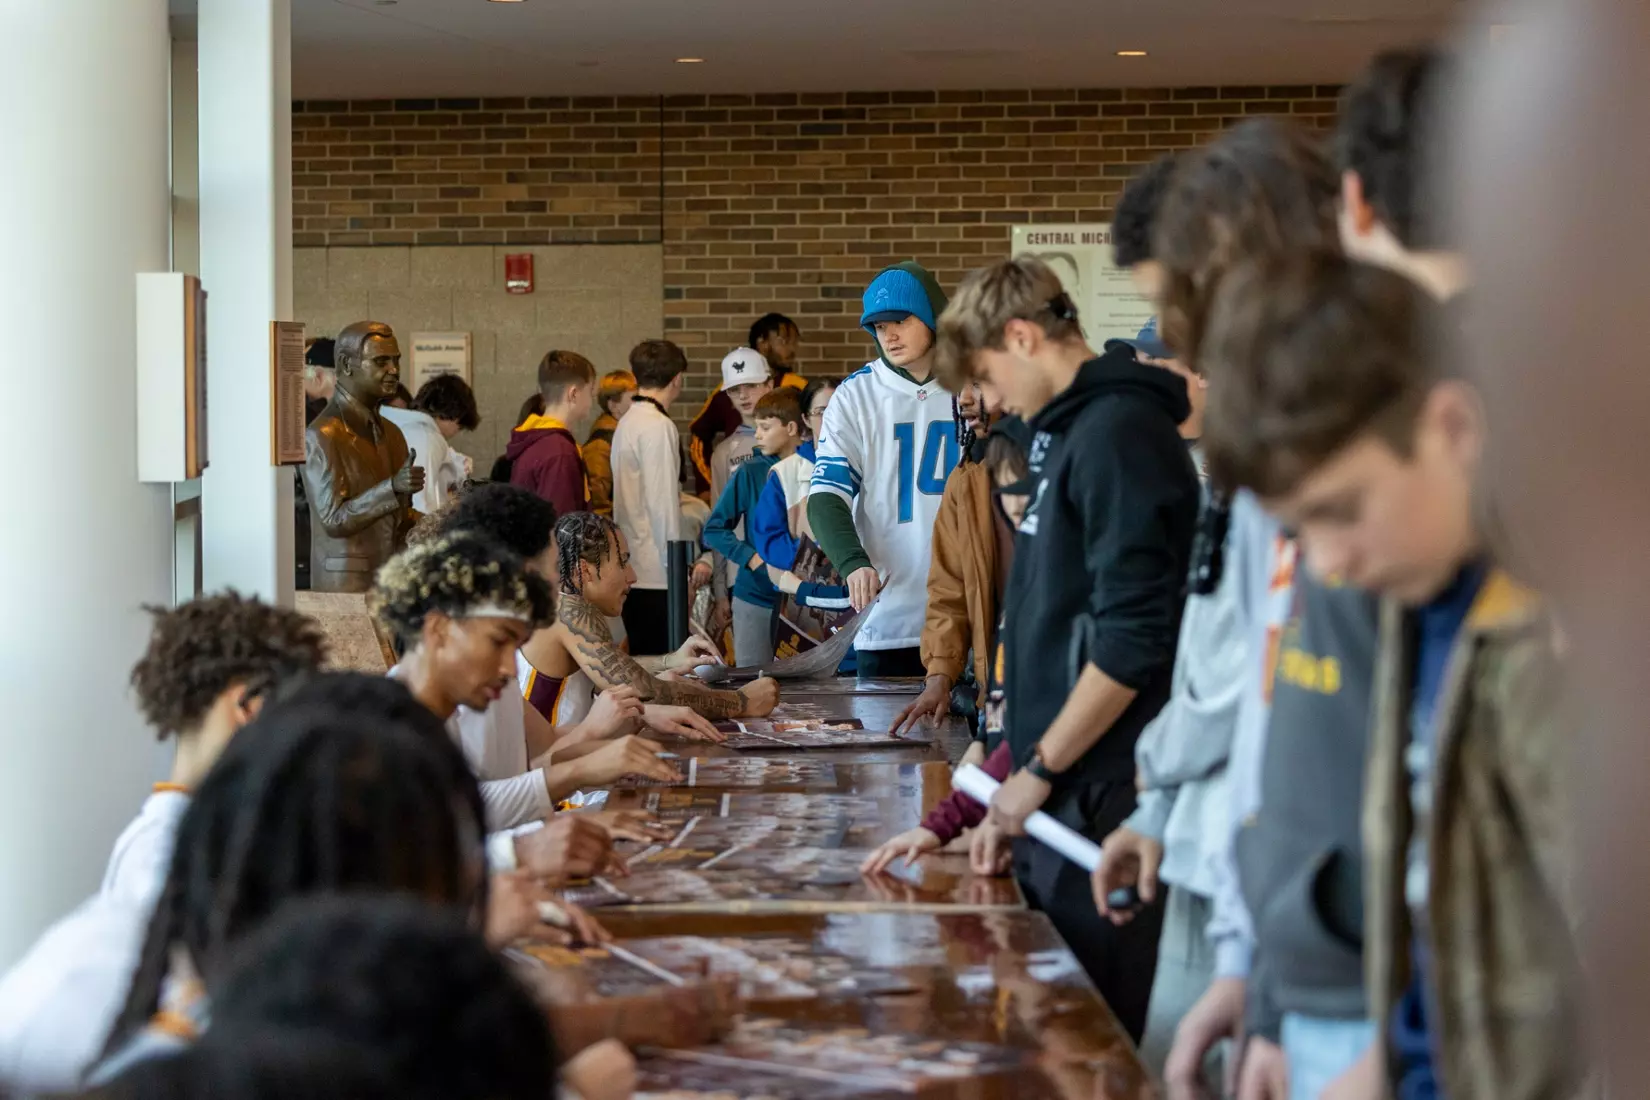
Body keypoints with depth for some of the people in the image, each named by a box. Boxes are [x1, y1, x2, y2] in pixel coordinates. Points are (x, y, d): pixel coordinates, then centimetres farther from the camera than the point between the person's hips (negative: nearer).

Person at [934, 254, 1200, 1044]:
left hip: (1102, 802, -9)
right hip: (1063, 800, 9)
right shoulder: (1070, 433, 16)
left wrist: (1038, 770, -14)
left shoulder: (1116, 434, -14)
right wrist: (1021, 762, 19)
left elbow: (1134, 639, -20)